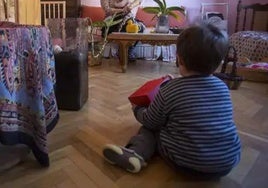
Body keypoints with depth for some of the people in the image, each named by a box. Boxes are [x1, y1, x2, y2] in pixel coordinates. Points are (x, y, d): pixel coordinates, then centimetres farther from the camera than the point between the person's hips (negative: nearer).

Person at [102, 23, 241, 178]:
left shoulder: (169, 90, -11)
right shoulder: (223, 87, 1)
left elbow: (151, 122, 1)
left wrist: (137, 110, 23)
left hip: (187, 162, -4)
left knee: (151, 128, 17)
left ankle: (137, 152, -4)